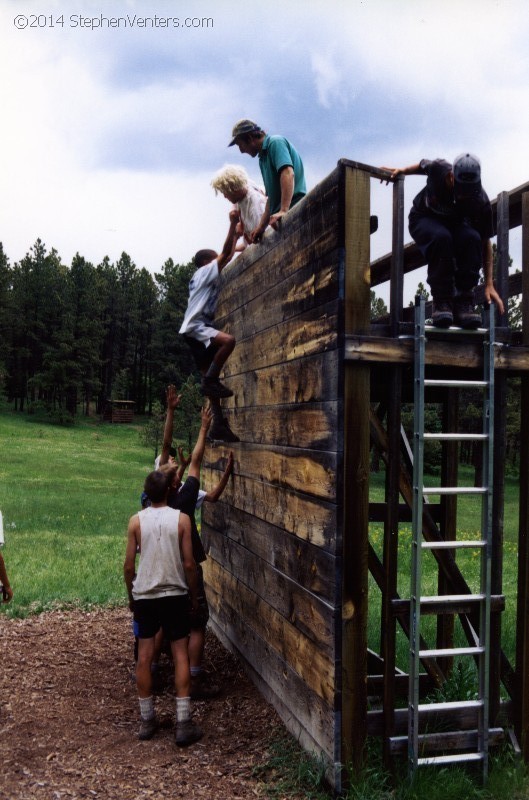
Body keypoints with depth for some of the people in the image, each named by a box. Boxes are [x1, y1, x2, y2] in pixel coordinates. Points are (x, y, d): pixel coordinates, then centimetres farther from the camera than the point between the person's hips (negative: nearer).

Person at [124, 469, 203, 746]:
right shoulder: (181, 519, -7)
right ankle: (184, 723, 2)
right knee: (180, 654, 3)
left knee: (144, 657, 9)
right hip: (175, 595, -1)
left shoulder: (136, 521, -3)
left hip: (144, 596, 2)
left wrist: (131, 596, 14)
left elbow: (128, 566, -1)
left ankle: (147, 720, 18)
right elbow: (189, 564, -7)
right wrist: (194, 596, 6)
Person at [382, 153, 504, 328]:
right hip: (424, 220, -1)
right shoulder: (439, 170, -29)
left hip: (454, 224, 1)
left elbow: (485, 243, -18)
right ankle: (441, 302, -30)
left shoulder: (481, 202, -26)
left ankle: (464, 303, -27)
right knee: (441, 237, -39)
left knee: (472, 238, -35)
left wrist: (489, 284, -22)